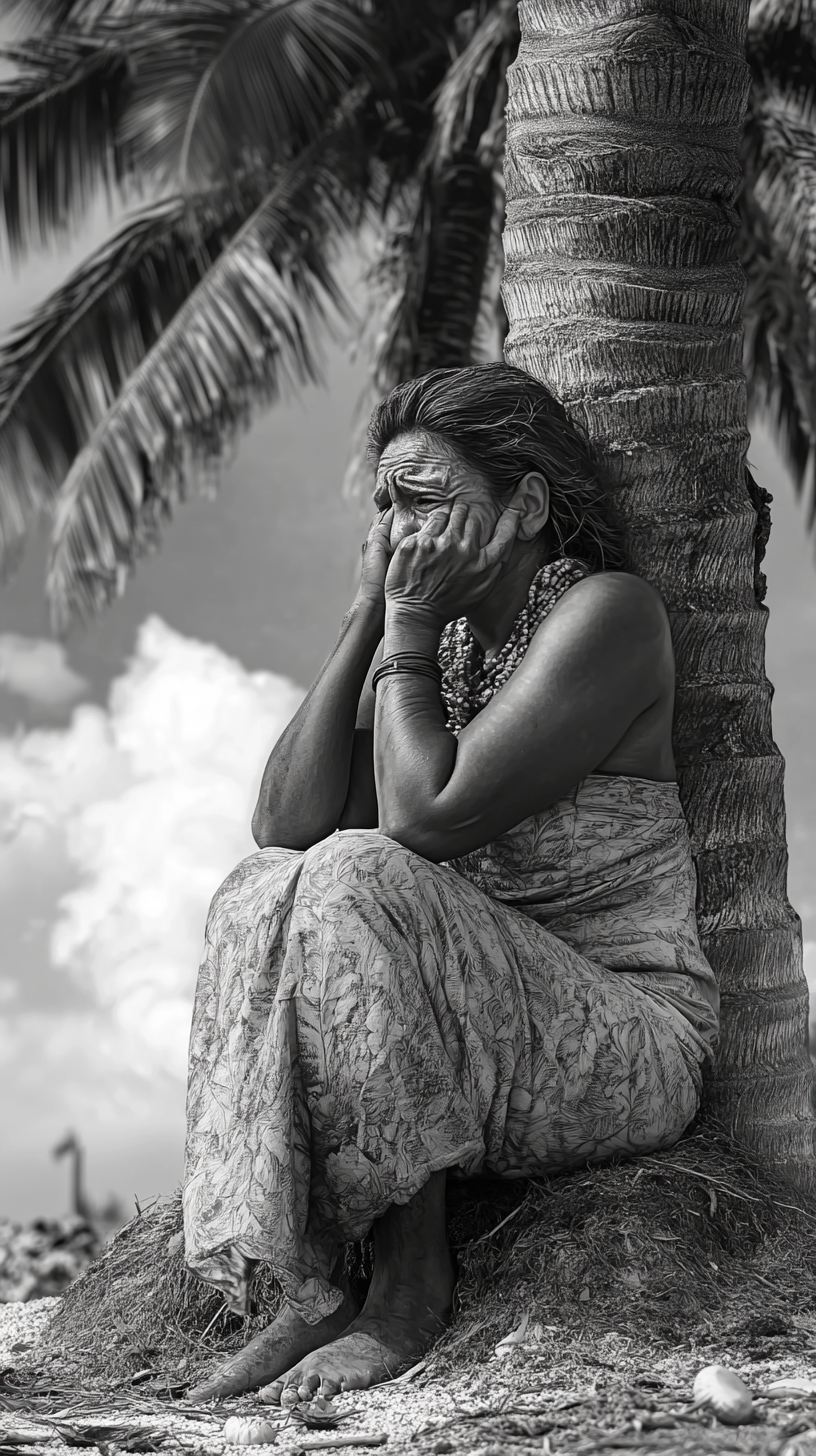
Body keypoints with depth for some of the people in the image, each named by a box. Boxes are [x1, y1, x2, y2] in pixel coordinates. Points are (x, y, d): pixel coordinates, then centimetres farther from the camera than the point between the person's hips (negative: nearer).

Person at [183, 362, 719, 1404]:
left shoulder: (604, 614, -12)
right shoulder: (438, 636, 10)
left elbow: (426, 815, -23)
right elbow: (284, 825, -3)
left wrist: (410, 626, -11)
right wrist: (369, 616, -4)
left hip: (628, 1053, -7)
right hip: (475, 1039, 7)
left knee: (357, 881, -27)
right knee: (261, 892, -14)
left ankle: (411, 1284, -18)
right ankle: (305, 1291, -19)